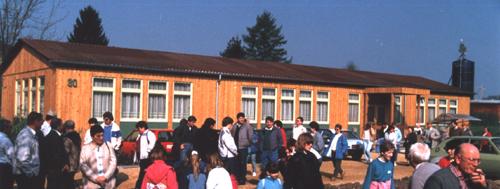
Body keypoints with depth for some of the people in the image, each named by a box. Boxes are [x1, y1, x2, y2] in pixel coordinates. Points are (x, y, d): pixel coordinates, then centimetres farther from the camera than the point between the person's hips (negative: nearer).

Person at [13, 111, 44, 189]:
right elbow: (22, 159, -26)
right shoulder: (26, 136, -19)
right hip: (26, 176, -9)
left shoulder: (32, 134, 10)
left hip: (31, 174, 9)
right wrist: (31, 174, -18)